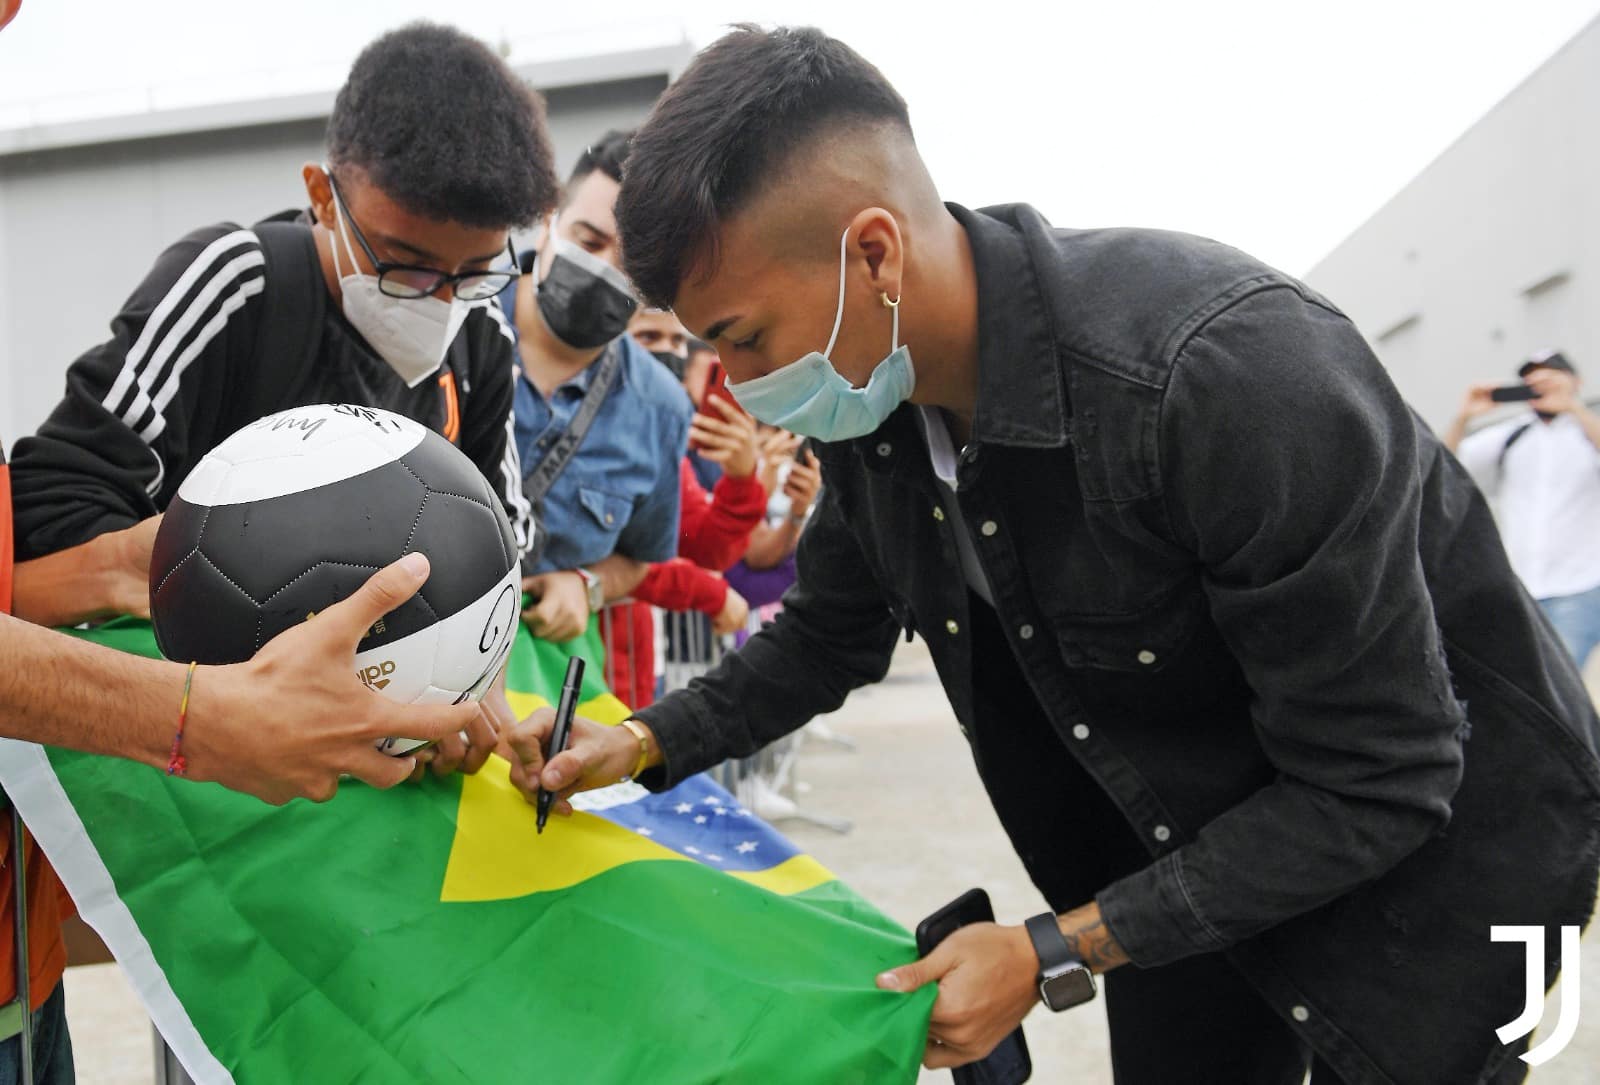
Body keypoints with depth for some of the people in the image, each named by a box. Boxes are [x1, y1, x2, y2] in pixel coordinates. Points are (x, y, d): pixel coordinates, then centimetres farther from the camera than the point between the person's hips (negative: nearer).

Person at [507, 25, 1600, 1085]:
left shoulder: (1233, 373, -36)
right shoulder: (871, 401, -12)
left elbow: (1378, 786, -29)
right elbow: (831, 636, 7)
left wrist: (1055, 953, -27)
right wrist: (644, 745, -7)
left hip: (1430, 839, -6)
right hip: (1178, 854, 6)